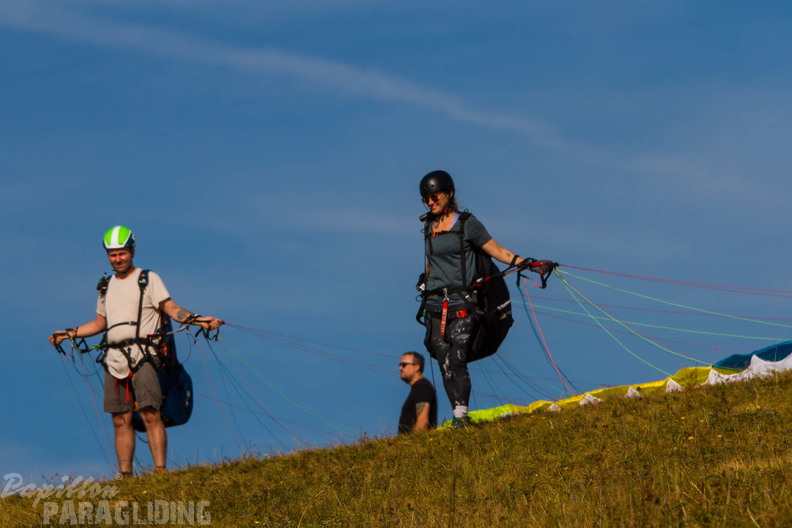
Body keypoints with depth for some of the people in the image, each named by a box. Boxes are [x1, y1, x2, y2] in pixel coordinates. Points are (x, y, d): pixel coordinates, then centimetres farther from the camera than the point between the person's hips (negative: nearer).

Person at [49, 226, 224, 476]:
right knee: (121, 420, 2)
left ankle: (160, 470, -20)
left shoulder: (149, 279, 6)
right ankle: (125, 475, 4)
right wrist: (69, 333, 25)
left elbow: (171, 308, -2)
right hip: (114, 358, 5)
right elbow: (100, 323, 30)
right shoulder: (107, 286, 22)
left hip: (142, 355, -5)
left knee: (150, 415, -15)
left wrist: (198, 320, -16)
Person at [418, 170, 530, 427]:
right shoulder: (429, 227, 16)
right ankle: (457, 416, -2)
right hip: (435, 305, 5)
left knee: (457, 360, -17)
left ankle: (461, 414, -21)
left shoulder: (467, 224, 0)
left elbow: (496, 250, -1)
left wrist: (523, 263, -12)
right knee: (445, 365, -2)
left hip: (461, 302, -5)